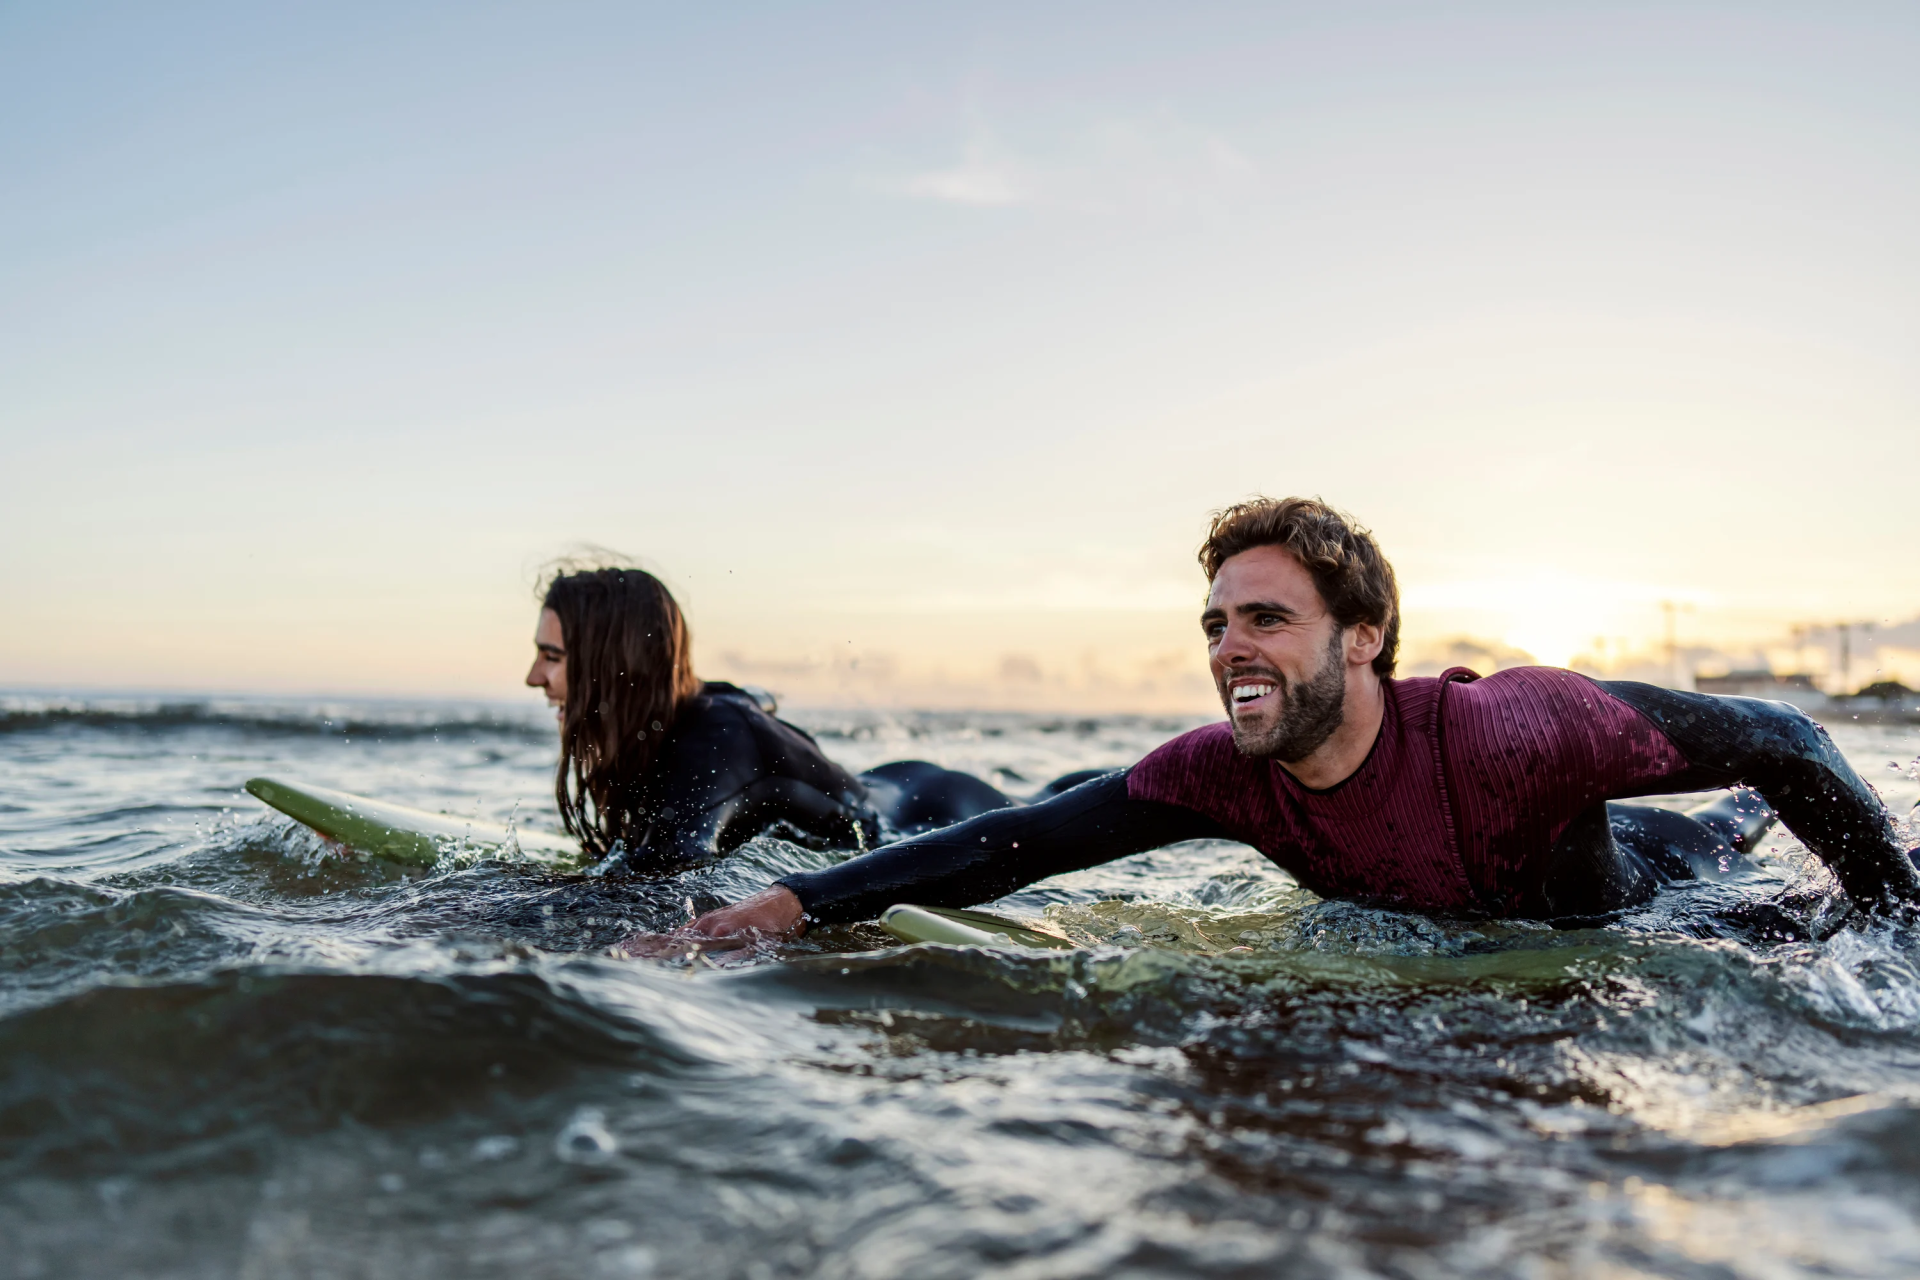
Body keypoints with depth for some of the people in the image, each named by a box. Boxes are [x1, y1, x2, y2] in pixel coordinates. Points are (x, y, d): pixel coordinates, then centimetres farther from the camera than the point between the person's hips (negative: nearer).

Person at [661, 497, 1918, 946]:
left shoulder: (1505, 727, -45)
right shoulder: (1224, 774, -31)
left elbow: (1779, 734, -34)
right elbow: (1016, 843, -33)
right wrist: (801, 902, -43)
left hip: (1611, 906, -4)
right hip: (1439, 949, 5)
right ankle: (1753, 814, 63)